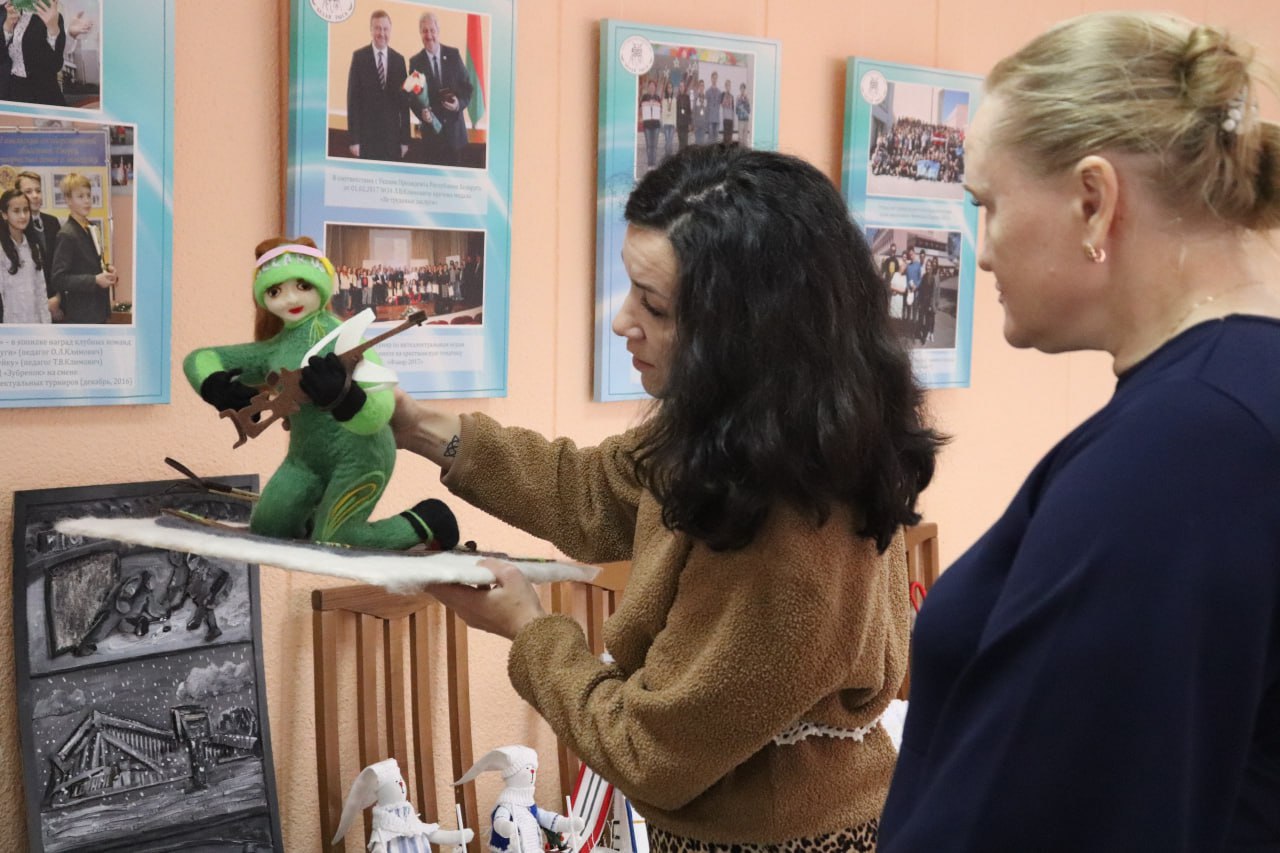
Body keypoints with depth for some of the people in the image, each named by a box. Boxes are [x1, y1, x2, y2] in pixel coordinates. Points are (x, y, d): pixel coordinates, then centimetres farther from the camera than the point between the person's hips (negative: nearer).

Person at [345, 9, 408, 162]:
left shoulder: (399, 59, 8)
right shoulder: (359, 57, -1)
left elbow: (403, 100, 9)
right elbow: (353, 99, -3)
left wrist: (405, 139, 5)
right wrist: (353, 139, -8)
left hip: (392, 134, 3)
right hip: (365, 133, -3)